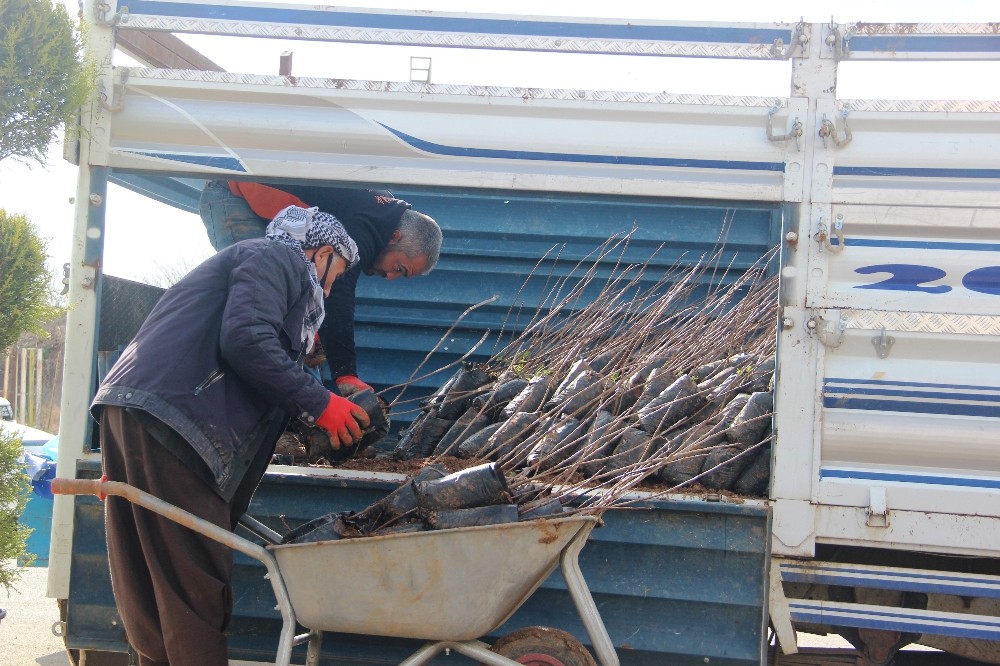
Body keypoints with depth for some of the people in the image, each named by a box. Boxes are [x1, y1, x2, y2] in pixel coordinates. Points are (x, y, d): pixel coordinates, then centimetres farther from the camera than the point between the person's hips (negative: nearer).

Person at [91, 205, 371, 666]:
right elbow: (246, 340, -14)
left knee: (150, 596, 10)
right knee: (195, 589, -8)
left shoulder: (247, 258, 34)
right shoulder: (281, 258, 4)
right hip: (165, 419, -10)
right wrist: (319, 404, -8)